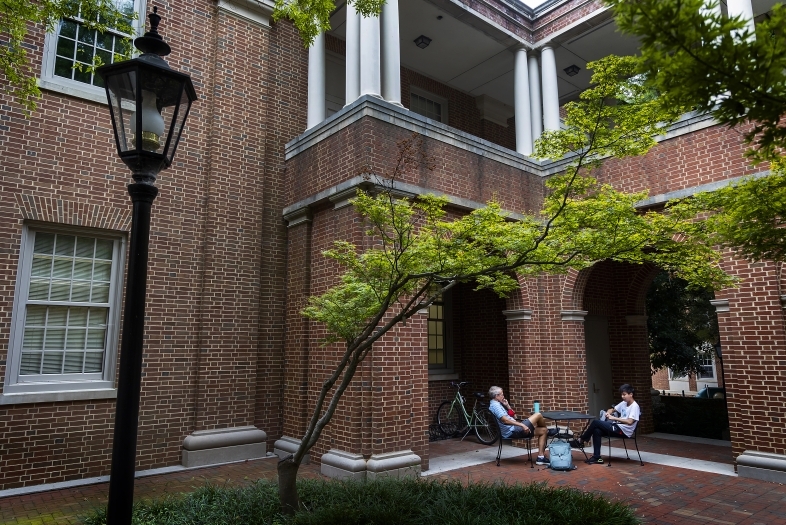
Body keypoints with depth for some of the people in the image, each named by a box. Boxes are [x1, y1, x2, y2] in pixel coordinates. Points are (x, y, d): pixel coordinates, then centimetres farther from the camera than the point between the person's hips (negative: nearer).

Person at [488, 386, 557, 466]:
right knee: (538, 415, -10)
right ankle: (548, 431, 20)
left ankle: (541, 457, 9)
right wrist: (522, 425, -25)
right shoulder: (495, 405, -14)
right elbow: (505, 420, -25)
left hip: (513, 430, 11)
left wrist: (507, 405, 10)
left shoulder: (497, 404, 18)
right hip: (512, 431, -11)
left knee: (543, 431, 13)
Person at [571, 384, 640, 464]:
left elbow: (629, 422, -24)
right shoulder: (624, 403, 13)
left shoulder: (635, 406, -12)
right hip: (618, 427, 8)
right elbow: (612, 410, 24)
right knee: (597, 431, -13)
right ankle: (597, 457, -7)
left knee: (596, 422, -15)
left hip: (624, 430, -8)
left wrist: (614, 418, -23)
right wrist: (608, 413, 0)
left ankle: (581, 441, 0)